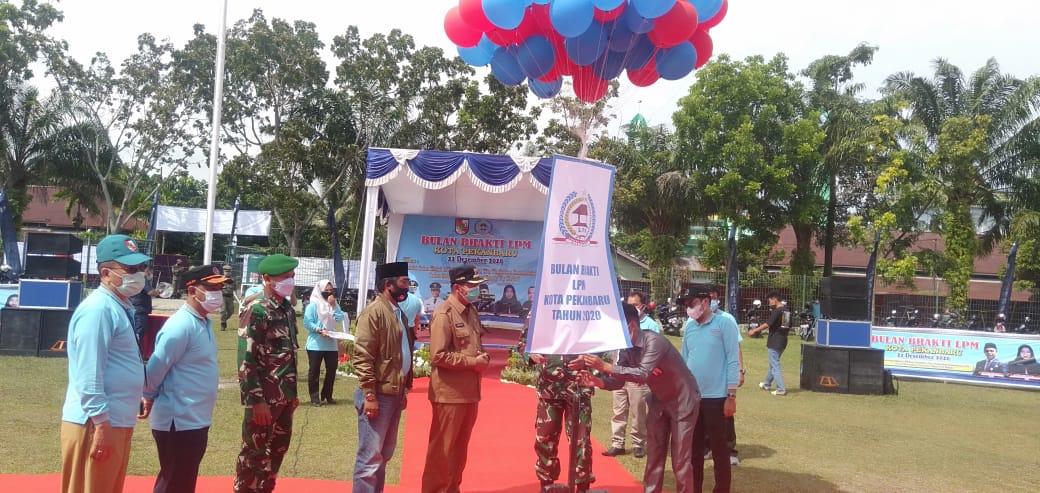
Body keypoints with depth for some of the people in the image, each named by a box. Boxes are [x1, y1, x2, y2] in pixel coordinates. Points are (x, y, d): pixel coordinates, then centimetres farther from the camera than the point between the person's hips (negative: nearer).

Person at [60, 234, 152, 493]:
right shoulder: (98, 310, -18)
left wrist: (137, 396, 21)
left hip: (119, 420, 9)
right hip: (96, 423, -9)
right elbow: (89, 374, -22)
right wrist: (101, 424, -22)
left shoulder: (122, 307, 12)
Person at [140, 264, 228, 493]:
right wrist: (149, 397, -4)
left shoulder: (204, 322, 9)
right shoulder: (181, 325, -20)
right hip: (178, 421, -9)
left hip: (197, 419, 9)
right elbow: (156, 368, -18)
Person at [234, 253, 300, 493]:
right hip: (264, 396, -8)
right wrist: (256, 400, -21)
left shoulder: (288, 309, 10)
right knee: (254, 451, 4)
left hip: (284, 394, 8)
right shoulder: (256, 310, -15)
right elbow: (247, 359, -19)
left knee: (278, 447, 18)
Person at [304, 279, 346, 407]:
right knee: (314, 371, 2)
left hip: (331, 344, 6)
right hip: (316, 344, -6)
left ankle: (327, 395, 23)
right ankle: (314, 398, 9)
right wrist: (320, 330, -23)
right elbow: (307, 323, -13)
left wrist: (334, 305, -8)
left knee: (332, 369, 9)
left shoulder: (334, 304, 13)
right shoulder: (313, 305, -7)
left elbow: (340, 318, -1)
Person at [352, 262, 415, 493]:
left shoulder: (399, 312, 13)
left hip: (395, 394, 9)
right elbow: (362, 357, -18)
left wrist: (405, 389, 17)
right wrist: (370, 395, -20)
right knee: (370, 457, -3)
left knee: (384, 454, 16)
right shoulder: (374, 312, -13)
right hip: (378, 394, -9)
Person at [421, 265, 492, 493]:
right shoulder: (443, 314, -15)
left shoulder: (471, 311, 11)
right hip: (450, 392, -8)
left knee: (460, 446, 17)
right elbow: (438, 356, -21)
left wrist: (482, 356, 2)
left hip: (470, 390, 8)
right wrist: (472, 362, -18)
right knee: (442, 448, 3)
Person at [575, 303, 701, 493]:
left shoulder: (654, 341, -30)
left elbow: (643, 374, -42)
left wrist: (606, 366, -44)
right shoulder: (627, 349, -7)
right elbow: (618, 379, -6)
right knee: (654, 454, 10)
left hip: (682, 401, -7)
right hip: (659, 402, 7)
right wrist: (599, 381, -27)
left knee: (680, 458, -2)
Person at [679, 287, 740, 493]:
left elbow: (732, 361, -9)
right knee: (693, 447, 14)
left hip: (716, 397, -5)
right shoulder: (689, 326, 8)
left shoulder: (724, 323, -8)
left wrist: (731, 396, -12)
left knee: (719, 449, 5)